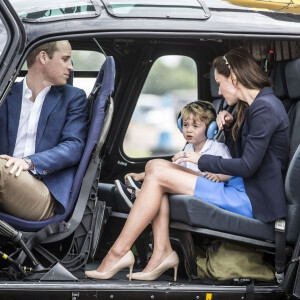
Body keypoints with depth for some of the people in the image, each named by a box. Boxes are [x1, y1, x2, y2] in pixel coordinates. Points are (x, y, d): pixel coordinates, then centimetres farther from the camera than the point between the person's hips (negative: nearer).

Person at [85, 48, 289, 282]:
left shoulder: (265, 107, -15)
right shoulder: (253, 106, 16)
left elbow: (248, 166, -20)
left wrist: (202, 160, -8)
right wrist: (231, 126, 7)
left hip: (252, 200, -10)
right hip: (242, 189, 10)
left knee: (158, 175, -14)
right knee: (154, 165, 2)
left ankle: (119, 252, -9)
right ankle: (162, 252, -7)